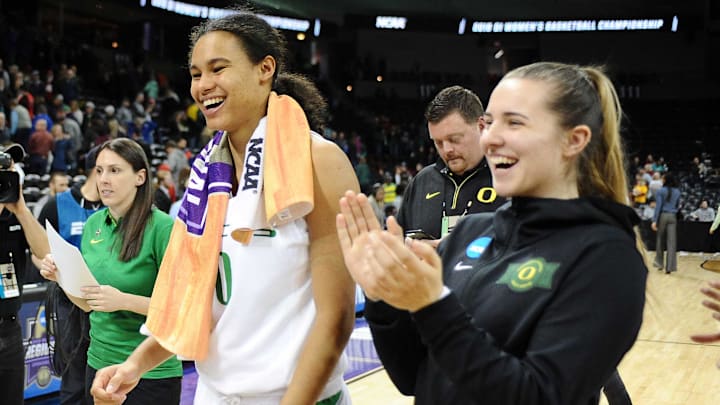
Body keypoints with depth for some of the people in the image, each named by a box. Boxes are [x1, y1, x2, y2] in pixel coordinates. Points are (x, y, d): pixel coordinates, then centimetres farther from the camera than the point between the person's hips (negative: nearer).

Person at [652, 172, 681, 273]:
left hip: (662, 215, -2)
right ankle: (669, 267, -6)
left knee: (660, 240, 13)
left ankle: (659, 263, 20)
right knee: (671, 241, -1)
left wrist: (654, 220, -11)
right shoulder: (677, 192, 6)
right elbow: (678, 206, 15)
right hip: (673, 217, 2)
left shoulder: (661, 191, -6)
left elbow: (658, 206, -10)